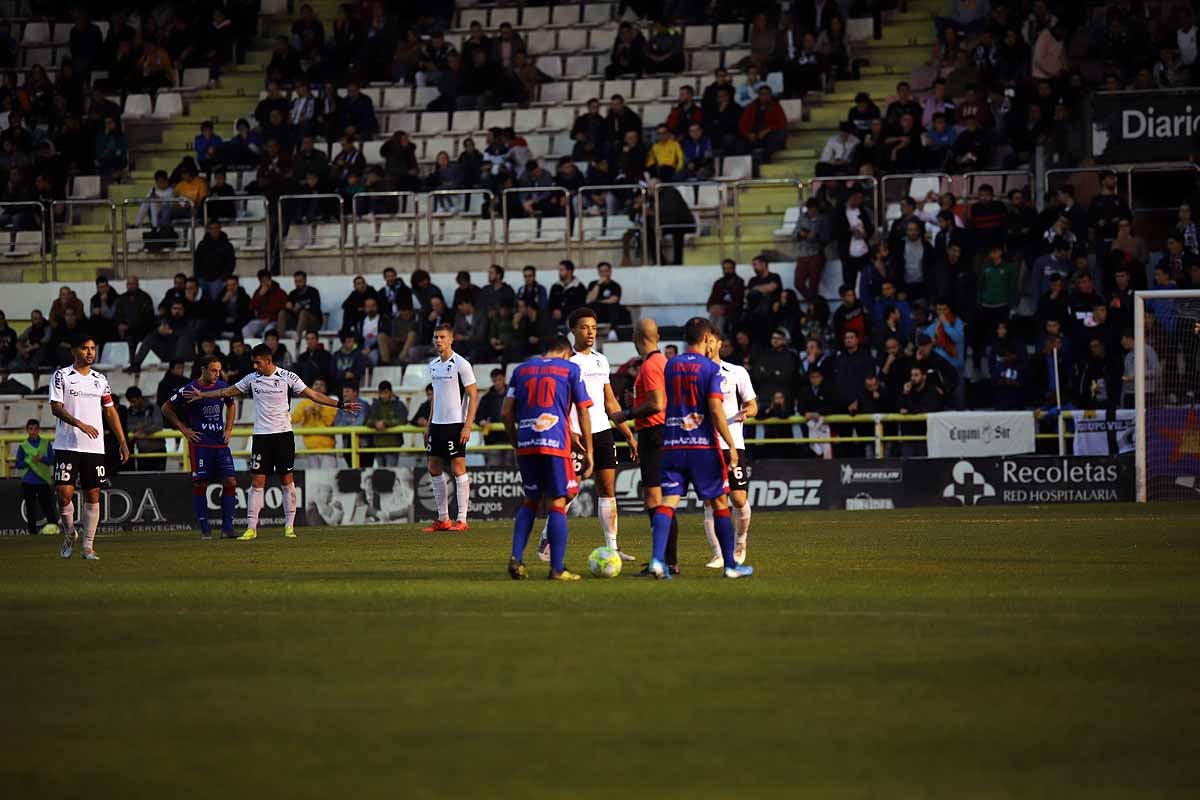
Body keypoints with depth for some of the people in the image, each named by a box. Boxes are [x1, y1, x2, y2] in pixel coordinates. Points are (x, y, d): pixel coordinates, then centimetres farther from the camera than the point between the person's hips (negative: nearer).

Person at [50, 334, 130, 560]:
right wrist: (80, 424, -24)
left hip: (94, 448, 4)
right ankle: (70, 534, 14)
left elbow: (110, 412, 18)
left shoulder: (100, 380, 14)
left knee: (93, 495, 2)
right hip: (66, 446, -4)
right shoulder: (61, 376, 0)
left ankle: (88, 546, 8)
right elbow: (56, 407, -10)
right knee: (64, 493, -11)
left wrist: (122, 442, 11)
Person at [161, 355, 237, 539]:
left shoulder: (222, 387, 6)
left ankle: (227, 527, 0)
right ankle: (204, 529, 3)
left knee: (230, 482, -5)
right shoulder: (189, 389, -6)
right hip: (199, 443, -4)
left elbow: (231, 406, 27)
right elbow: (166, 409, 4)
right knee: (200, 484, -4)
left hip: (220, 442, 4)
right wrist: (184, 429, 0)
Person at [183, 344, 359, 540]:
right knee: (257, 481, -3)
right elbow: (228, 391, 17)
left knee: (287, 479, -2)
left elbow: (313, 395, -4)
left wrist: (339, 404, -10)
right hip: (261, 435, 2)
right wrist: (202, 395, 19)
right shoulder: (252, 379, 5)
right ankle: (251, 528, -3)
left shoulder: (288, 378, -5)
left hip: (283, 434, -2)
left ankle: (289, 525, 5)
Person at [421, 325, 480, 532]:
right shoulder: (433, 365, 13)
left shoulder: (461, 364, -9)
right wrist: (429, 425, 17)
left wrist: (468, 426, -16)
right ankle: (443, 519, 14)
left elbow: (473, 396, -10)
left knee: (458, 469, -7)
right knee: (434, 469, 8)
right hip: (437, 423, 8)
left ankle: (461, 520, -4)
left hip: (455, 424, -8)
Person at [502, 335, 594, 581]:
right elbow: (583, 412, 3)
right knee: (557, 504, 0)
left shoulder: (522, 369, 16)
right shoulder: (571, 370, 7)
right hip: (555, 443, -4)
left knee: (531, 501, 18)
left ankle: (516, 558, 4)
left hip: (525, 445, 4)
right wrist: (588, 452, 6)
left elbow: (506, 412, 12)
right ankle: (557, 568, -3)